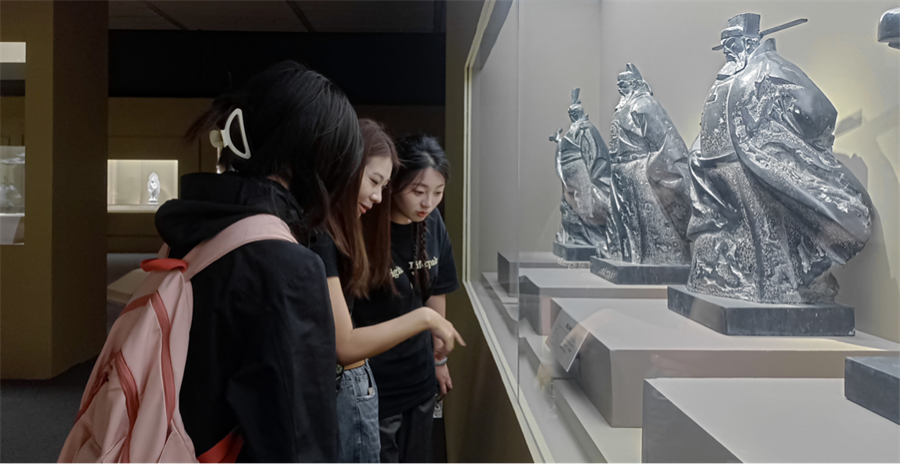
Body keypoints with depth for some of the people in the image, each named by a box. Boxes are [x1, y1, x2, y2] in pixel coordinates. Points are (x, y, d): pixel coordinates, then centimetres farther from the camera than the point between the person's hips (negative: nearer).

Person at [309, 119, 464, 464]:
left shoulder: (336, 231, 8)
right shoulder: (316, 236, -20)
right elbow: (344, 346, -22)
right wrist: (425, 318, -17)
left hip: (354, 384, 9)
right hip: (337, 390, -9)